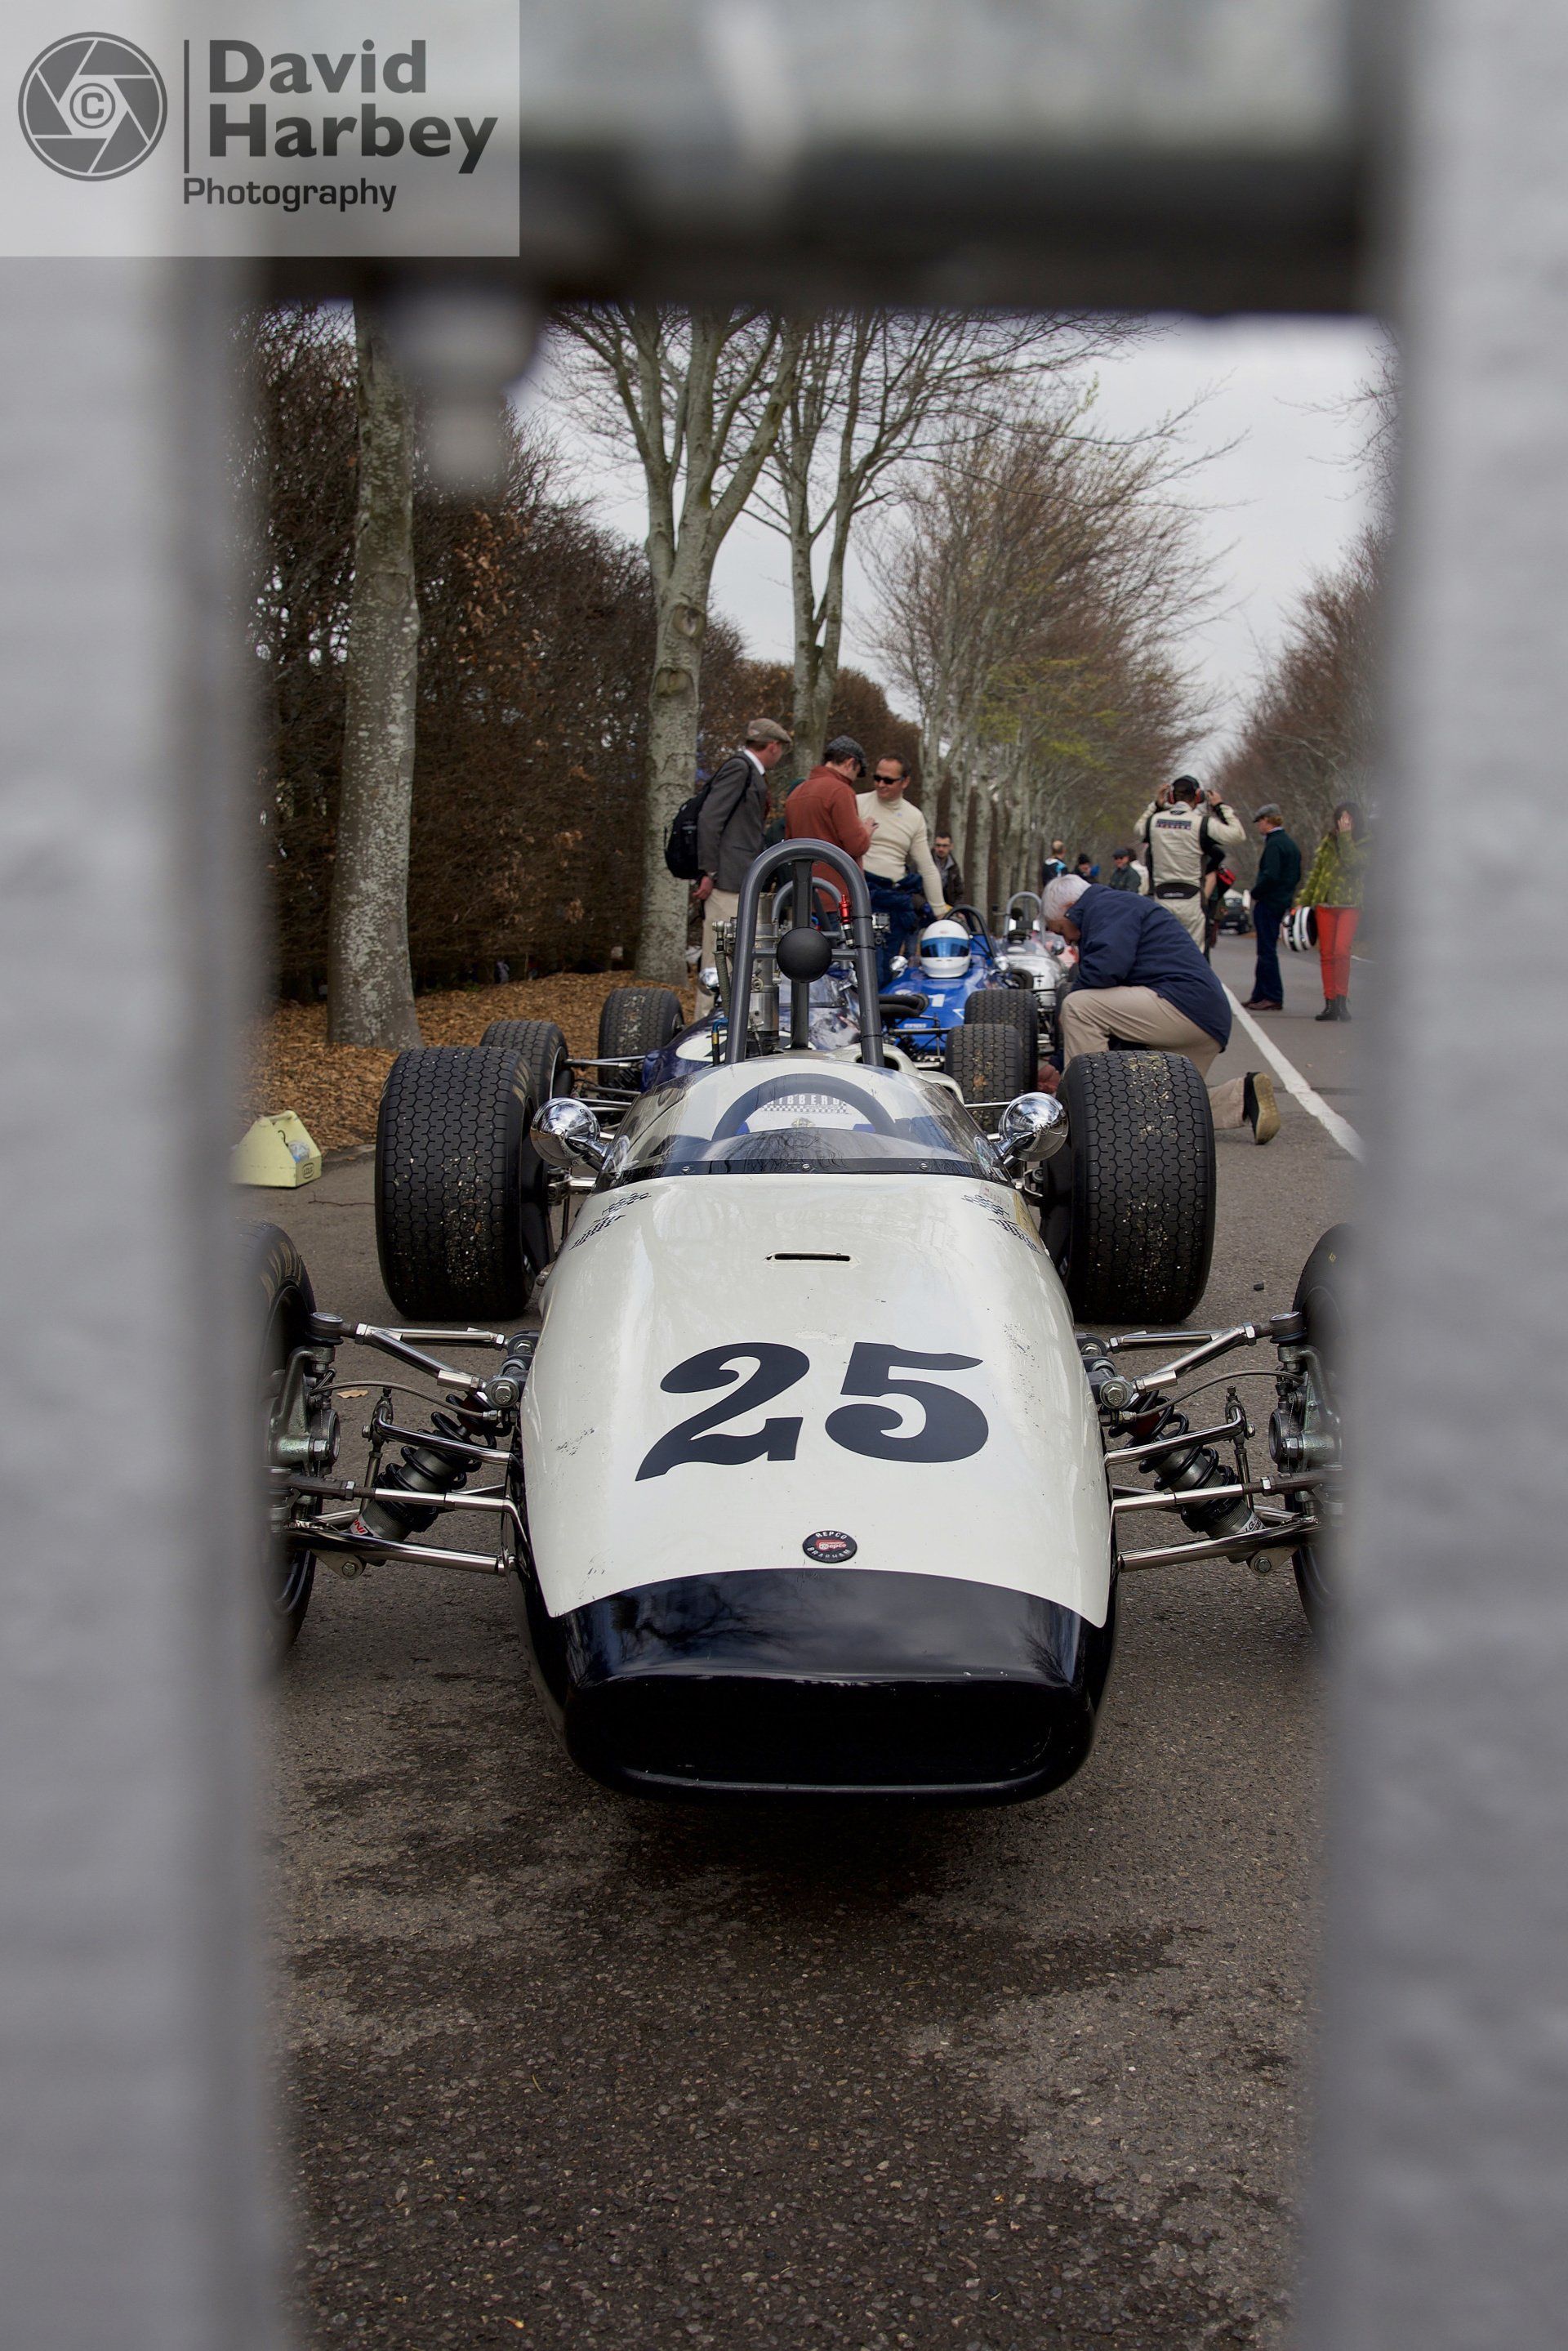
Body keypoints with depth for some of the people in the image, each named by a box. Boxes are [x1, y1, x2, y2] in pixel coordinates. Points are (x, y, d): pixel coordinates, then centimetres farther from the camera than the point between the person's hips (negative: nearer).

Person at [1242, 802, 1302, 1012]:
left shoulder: (1274, 844, -16)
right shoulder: (1290, 843, 15)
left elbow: (1271, 875, -25)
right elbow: (1297, 876, 19)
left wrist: (1255, 894, -13)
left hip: (1268, 904, -10)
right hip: (1282, 903, 10)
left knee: (1267, 951, -6)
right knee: (1266, 951, 15)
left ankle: (1273, 998, -5)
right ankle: (1260, 995, 20)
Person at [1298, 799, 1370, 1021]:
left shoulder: (1365, 844, 3)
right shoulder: (1327, 841, 13)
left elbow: (1352, 861, -17)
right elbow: (1315, 873, 16)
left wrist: (1346, 835, -13)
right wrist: (1303, 901, 13)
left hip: (1350, 905, -4)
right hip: (1325, 903, 4)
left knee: (1341, 950, -19)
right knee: (1326, 954, 1)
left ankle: (1342, 999, -9)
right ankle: (1330, 1003, 6)